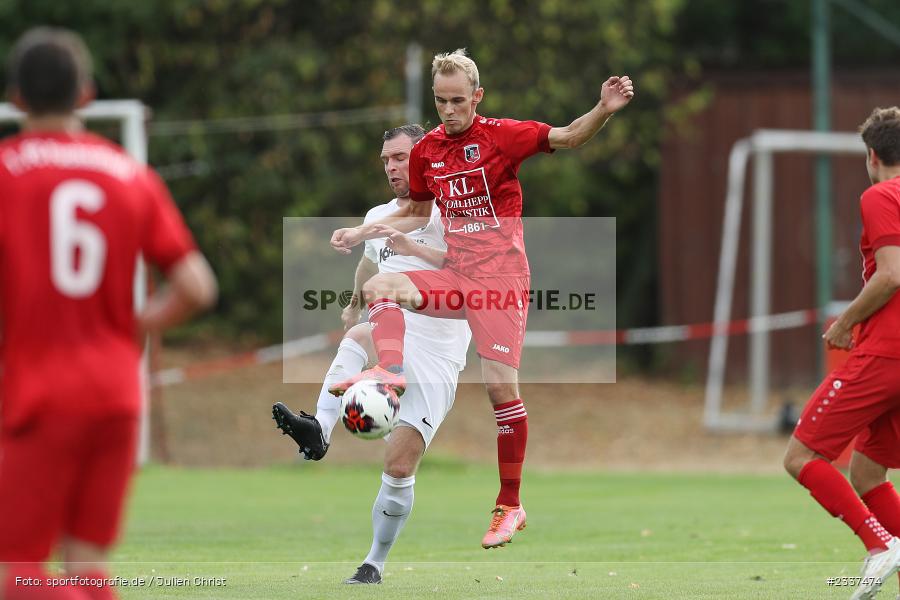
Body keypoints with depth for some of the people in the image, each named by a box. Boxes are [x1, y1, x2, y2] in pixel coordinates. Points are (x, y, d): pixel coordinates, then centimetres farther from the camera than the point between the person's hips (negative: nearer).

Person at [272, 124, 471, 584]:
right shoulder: (377, 218, 16)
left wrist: (414, 247, -32)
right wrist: (355, 303, 48)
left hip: (436, 358, -4)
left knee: (399, 468, -9)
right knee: (357, 336, -34)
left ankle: (375, 564, 6)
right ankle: (319, 430, -52)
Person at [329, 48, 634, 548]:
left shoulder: (501, 135, -7)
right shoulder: (426, 151, 8)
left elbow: (567, 137, -16)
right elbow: (417, 212, 24)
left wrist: (604, 110, -34)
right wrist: (360, 233, 18)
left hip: (501, 279, -5)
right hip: (457, 277, 5)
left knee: (501, 386, -9)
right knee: (380, 286, -12)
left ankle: (510, 506, -2)